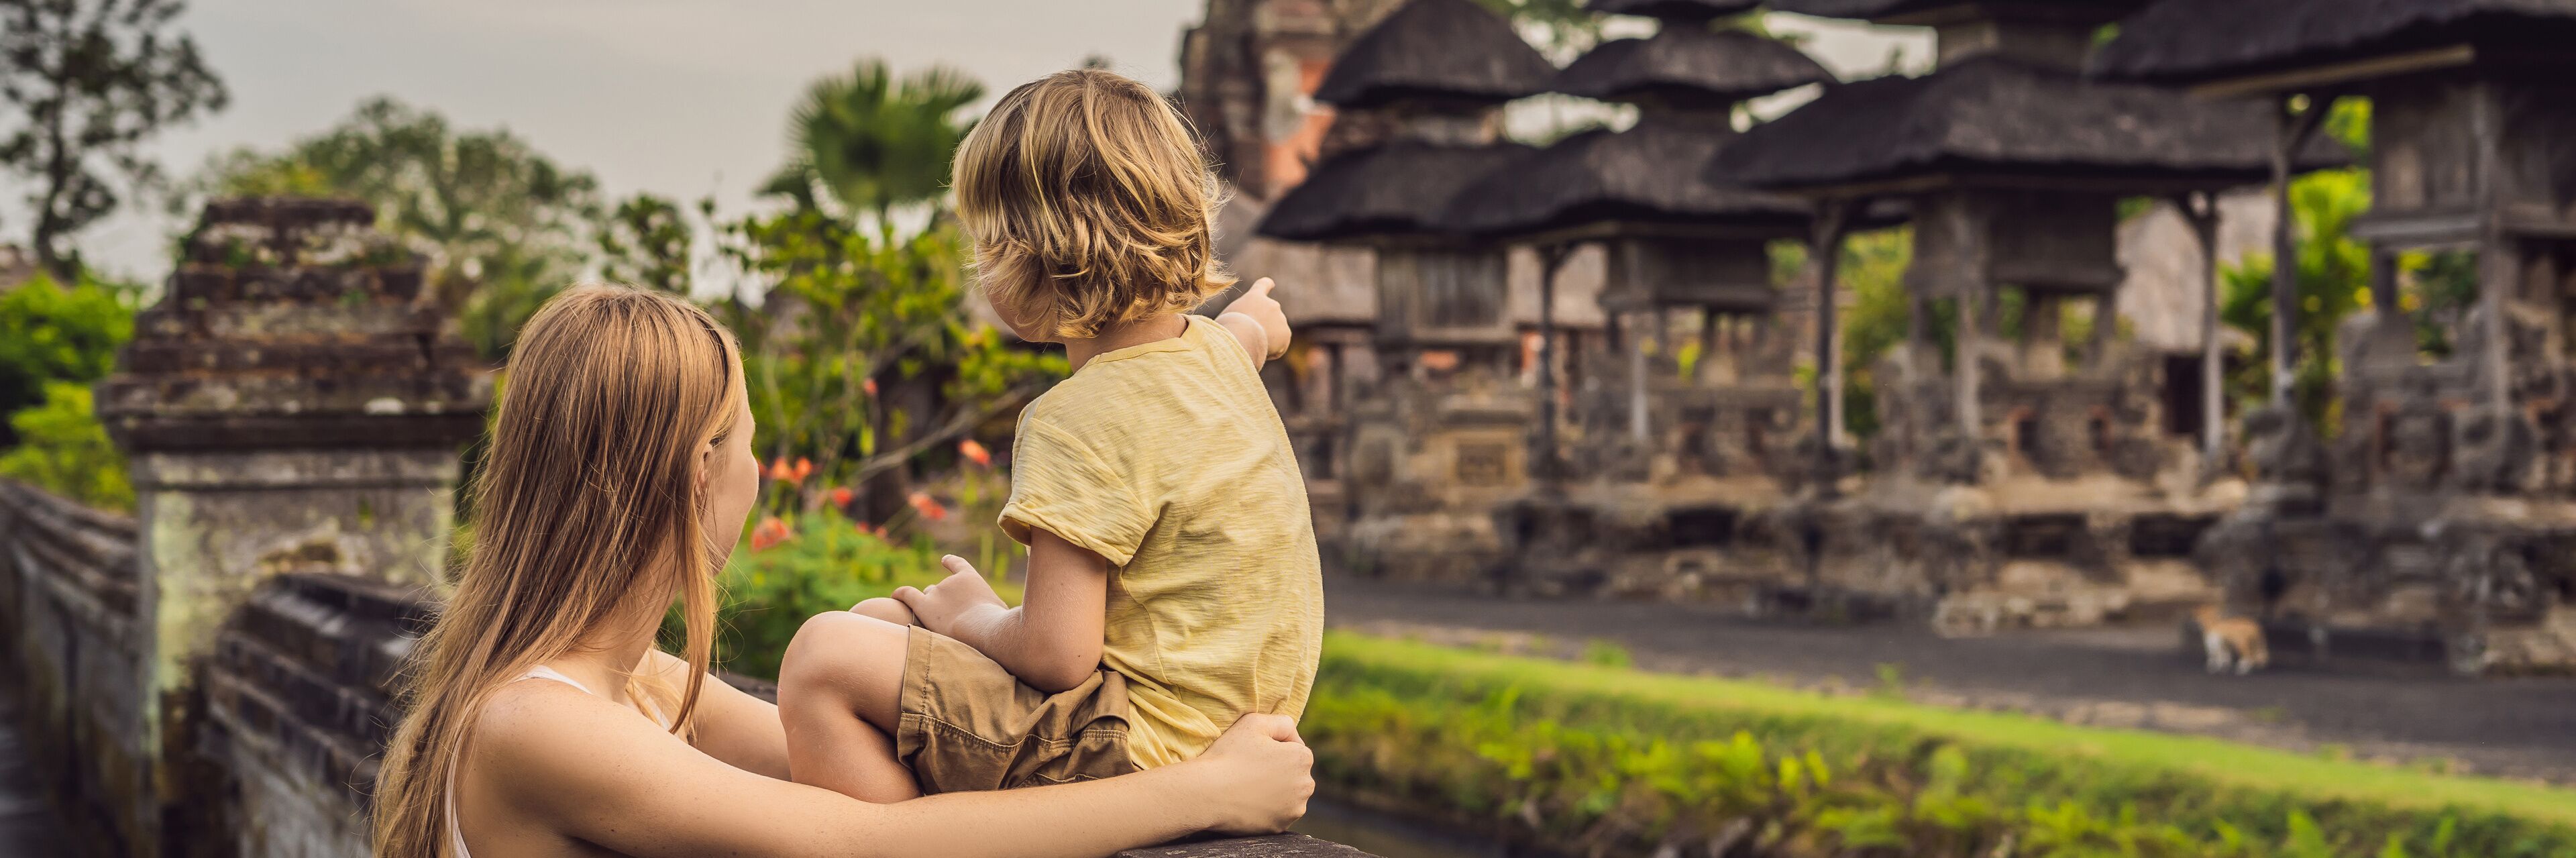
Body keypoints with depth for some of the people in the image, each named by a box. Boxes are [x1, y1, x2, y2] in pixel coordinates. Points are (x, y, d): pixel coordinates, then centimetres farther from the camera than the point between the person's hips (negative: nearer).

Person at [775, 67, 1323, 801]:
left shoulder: (1080, 424, -23)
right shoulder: (1212, 350, 6)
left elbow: (1055, 655, -26)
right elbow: (1261, 329, 36)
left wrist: (973, 618, -4)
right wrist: (1252, 317, 60)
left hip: (1137, 753, -10)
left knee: (825, 659, -15)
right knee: (880, 619, 18)